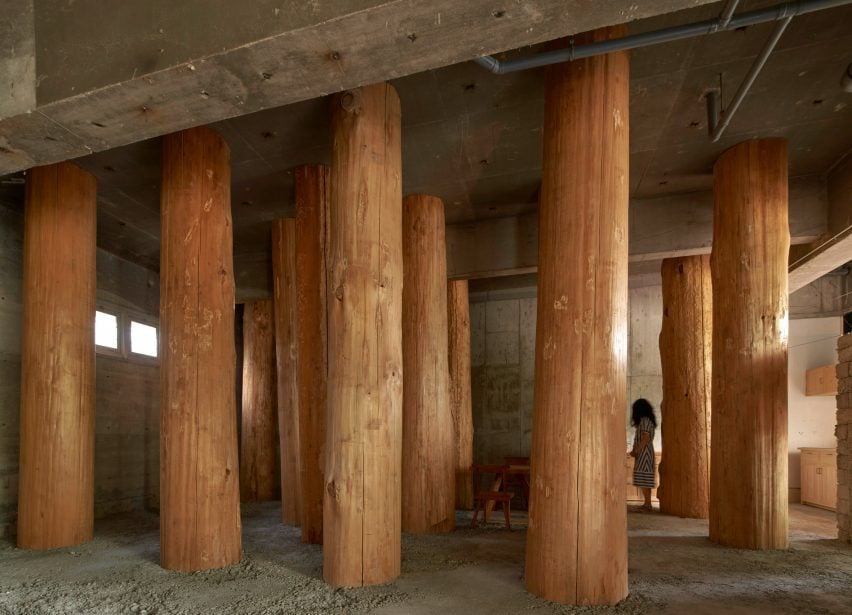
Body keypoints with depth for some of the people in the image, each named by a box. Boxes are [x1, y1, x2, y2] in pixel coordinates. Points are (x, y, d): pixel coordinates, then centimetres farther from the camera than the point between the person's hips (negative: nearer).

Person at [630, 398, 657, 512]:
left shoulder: (644, 420, -12)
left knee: (643, 479, -9)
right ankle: (647, 503, 13)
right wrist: (635, 451, 9)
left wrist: (636, 451, -13)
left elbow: (645, 438, -19)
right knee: (645, 481, 10)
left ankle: (647, 504, -9)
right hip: (644, 453, 10)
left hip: (643, 452, -10)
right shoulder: (649, 420, 17)